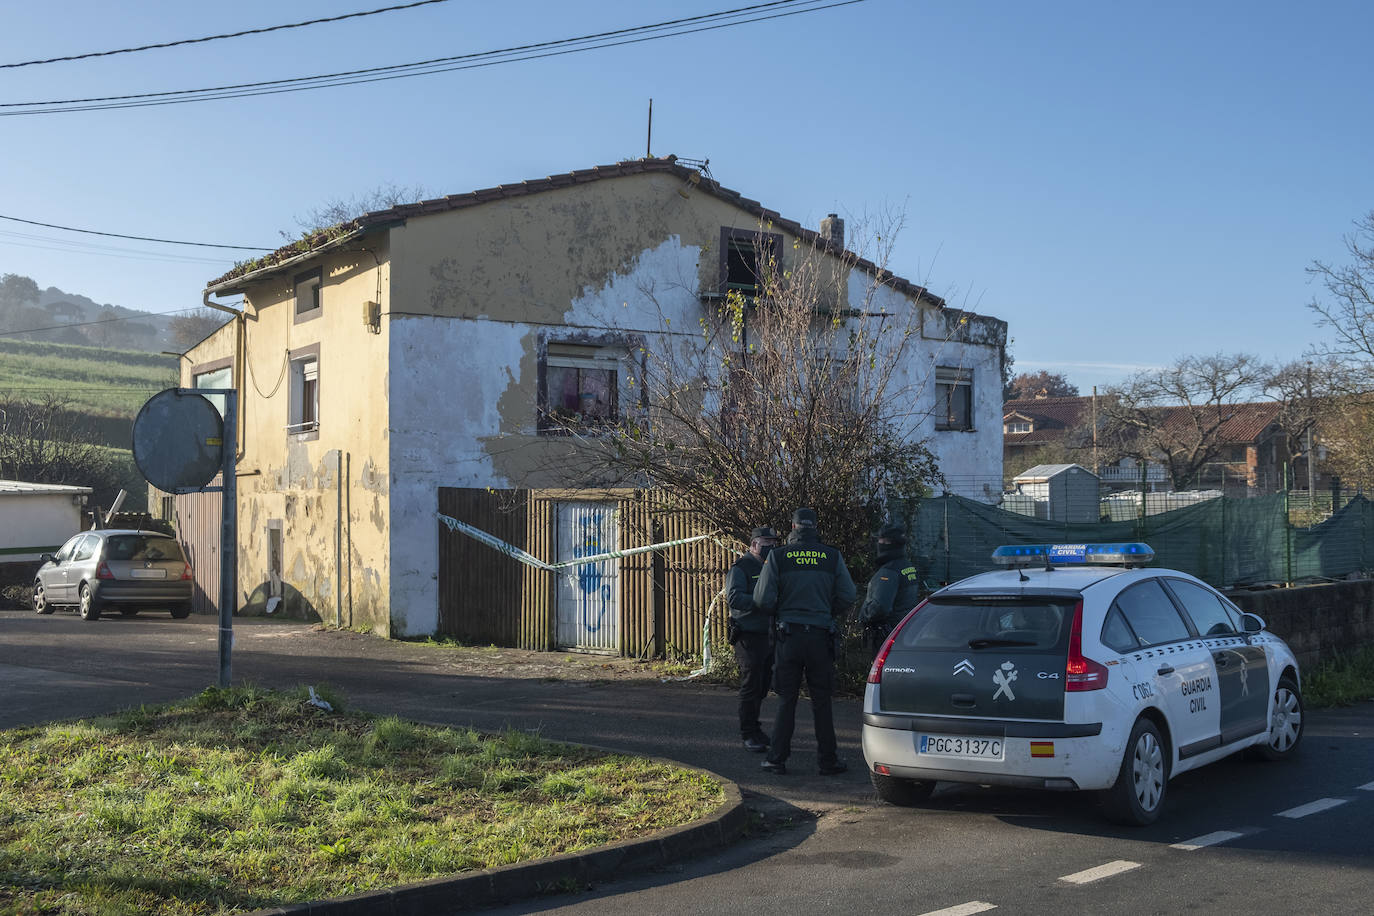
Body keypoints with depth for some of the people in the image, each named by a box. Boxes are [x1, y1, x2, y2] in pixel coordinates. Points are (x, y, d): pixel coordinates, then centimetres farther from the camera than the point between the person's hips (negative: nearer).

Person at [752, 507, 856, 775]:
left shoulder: (777, 557, -3)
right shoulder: (832, 557, 1)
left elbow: (763, 599, -6)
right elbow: (848, 597, 1)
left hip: (788, 635, -1)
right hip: (821, 635, 1)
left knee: (786, 700, 7)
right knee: (821, 701, 8)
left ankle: (777, 759, 8)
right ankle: (828, 760, 12)